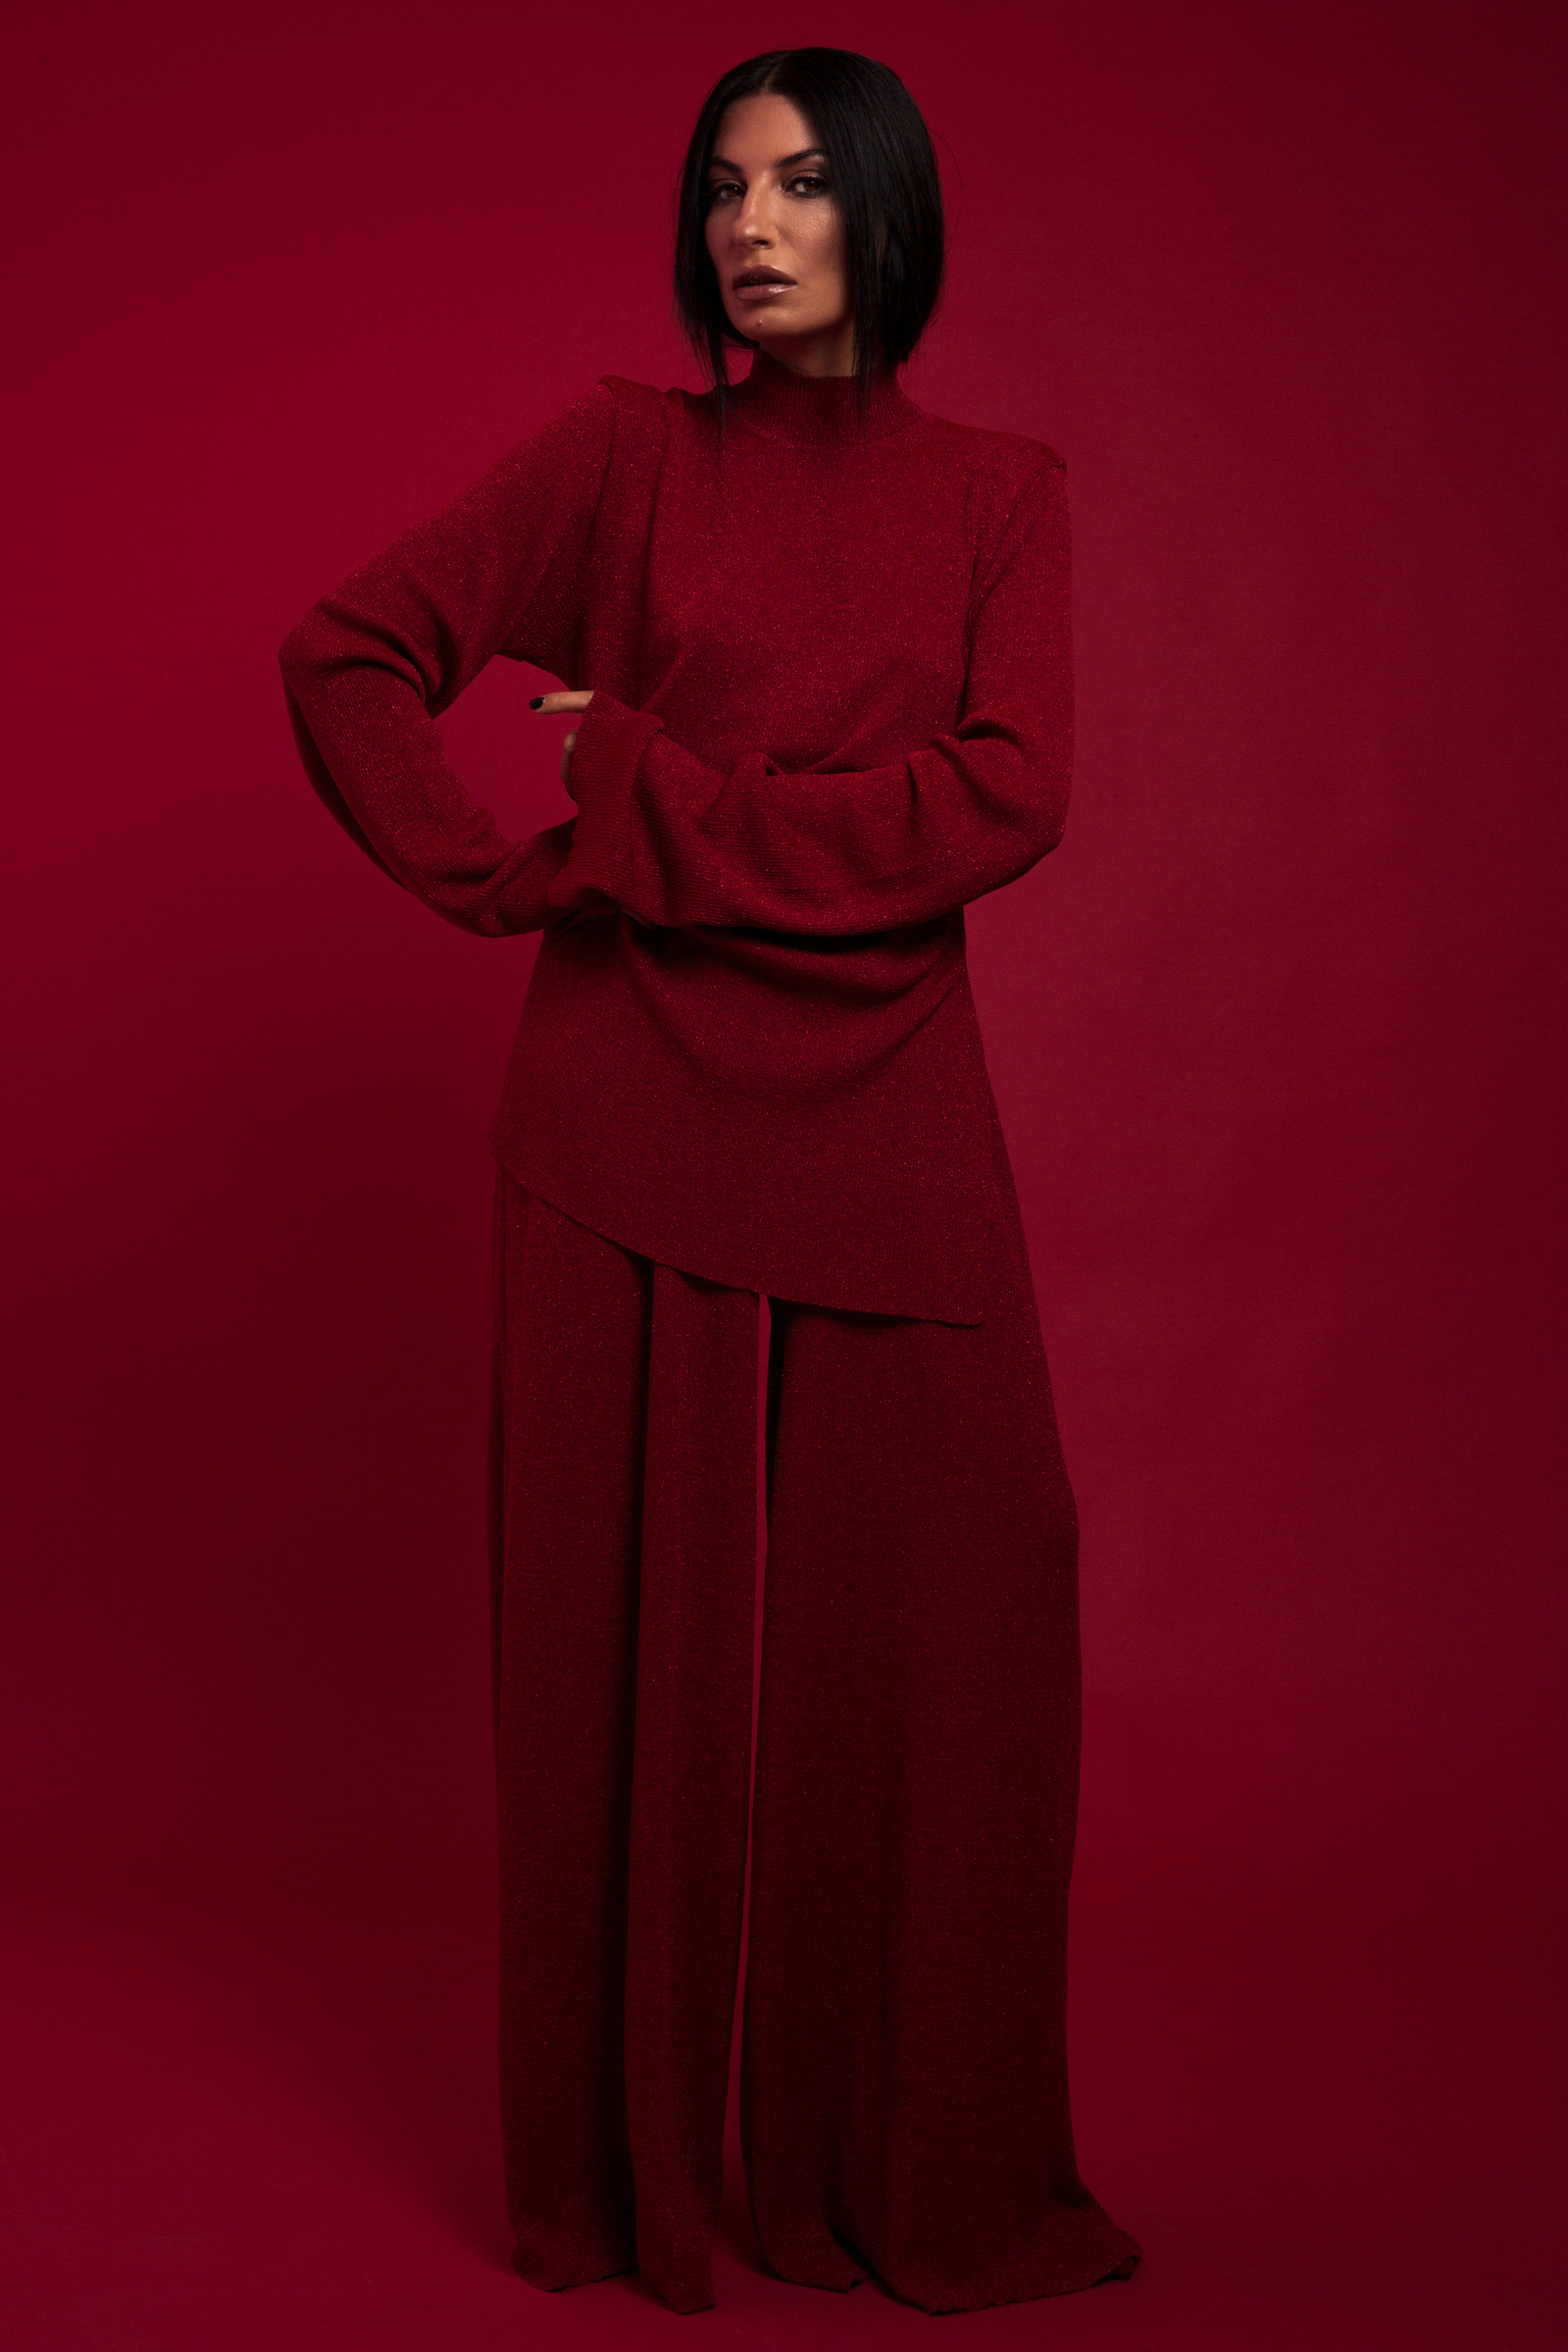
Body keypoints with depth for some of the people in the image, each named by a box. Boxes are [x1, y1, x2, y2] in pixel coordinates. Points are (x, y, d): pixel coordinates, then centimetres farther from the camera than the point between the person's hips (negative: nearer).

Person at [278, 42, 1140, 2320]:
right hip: (631, 1112, -1)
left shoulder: (996, 490, 7)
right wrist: (502, 876, -6)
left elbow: (1005, 801, -8)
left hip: (886, 1115, 1)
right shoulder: (624, 452, 6)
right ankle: (627, 2165, 17)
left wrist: (660, 806, -11)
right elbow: (344, 651, 3)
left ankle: (925, 2162, 16)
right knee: (629, 1624, 4)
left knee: (941, 1619, 0)